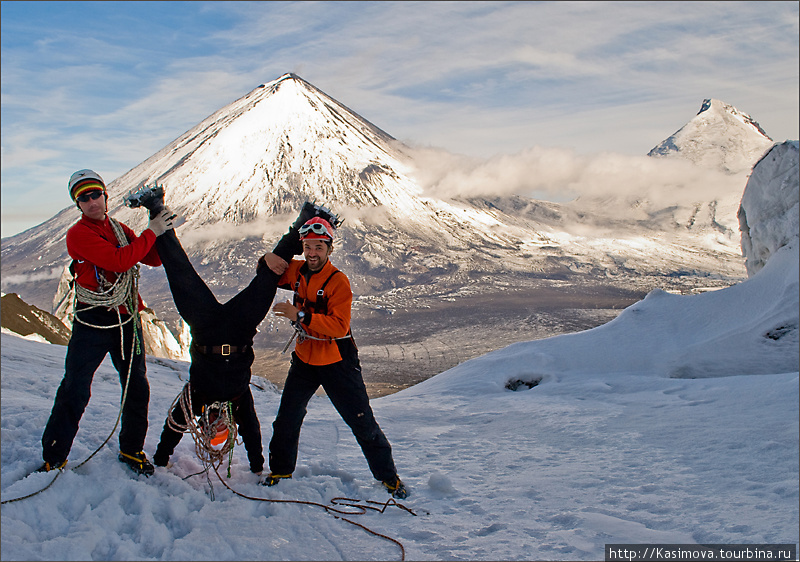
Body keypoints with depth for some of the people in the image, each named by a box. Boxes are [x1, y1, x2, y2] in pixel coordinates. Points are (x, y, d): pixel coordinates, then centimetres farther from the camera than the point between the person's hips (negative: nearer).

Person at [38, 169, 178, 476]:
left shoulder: (120, 229, 11)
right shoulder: (78, 234, -10)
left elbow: (153, 259, 11)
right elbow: (119, 261, -23)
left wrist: (162, 230, -4)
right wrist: (150, 233, -16)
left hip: (127, 320, 6)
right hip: (93, 322, -6)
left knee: (137, 388, 11)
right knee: (74, 391, -2)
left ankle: (131, 449, 28)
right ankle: (53, 459, 12)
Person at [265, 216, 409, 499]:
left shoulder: (338, 281, -18)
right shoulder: (297, 272, 0)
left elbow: (340, 326, -26)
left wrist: (301, 315, -33)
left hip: (337, 362, -5)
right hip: (304, 359, 5)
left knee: (362, 422, 0)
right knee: (287, 419, 11)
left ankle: (388, 476, 15)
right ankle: (280, 469, 33)